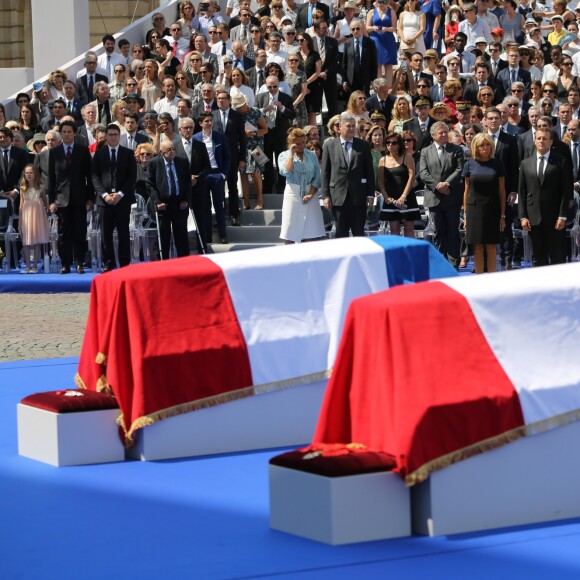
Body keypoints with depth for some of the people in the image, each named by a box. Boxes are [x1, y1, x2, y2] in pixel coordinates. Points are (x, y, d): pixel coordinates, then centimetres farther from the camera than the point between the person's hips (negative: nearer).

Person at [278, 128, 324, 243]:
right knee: (290, 237, -3)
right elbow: (286, 172, -13)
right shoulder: (284, 155, 5)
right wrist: (291, 154, -7)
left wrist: (311, 193, -7)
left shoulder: (312, 155, 10)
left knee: (310, 237, -4)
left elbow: (317, 177, 6)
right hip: (293, 195, -2)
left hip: (310, 196, 2)